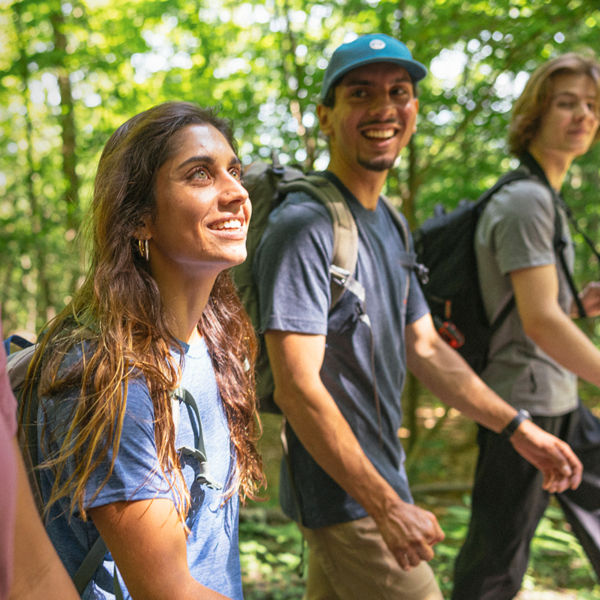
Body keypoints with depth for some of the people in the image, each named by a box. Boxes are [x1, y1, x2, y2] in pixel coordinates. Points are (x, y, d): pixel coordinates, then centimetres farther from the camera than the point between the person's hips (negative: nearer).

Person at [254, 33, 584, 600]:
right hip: (346, 500, -8)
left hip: (380, 483, 9)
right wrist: (387, 508, -23)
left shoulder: (387, 224, 11)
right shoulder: (304, 227, -20)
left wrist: (519, 428, 7)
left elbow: (424, 349, 14)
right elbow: (297, 388, -24)